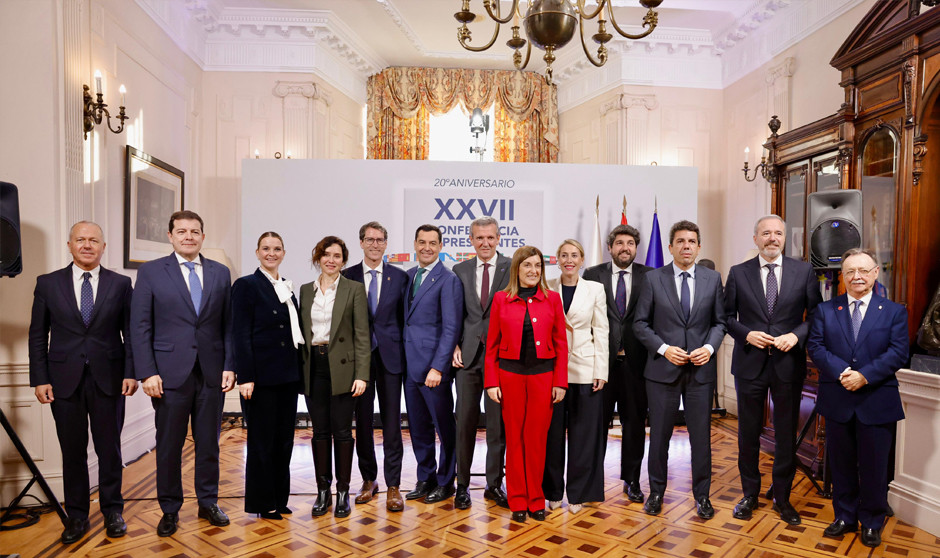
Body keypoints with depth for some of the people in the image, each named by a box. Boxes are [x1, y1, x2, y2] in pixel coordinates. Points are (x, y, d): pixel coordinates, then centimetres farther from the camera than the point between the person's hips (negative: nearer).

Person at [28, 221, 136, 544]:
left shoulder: (121, 284, 2)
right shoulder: (48, 283, 4)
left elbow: (131, 332, 3)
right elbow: (38, 335, 5)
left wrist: (131, 372, -5)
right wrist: (39, 379, -2)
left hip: (108, 380, 0)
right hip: (65, 380, 1)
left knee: (109, 448, 8)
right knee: (72, 451, 9)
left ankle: (112, 511, 23)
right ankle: (77, 516, 23)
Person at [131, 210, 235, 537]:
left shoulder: (220, 273, 7)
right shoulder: (150, 272, 1)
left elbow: (228, 325, 7)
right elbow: (140, 327, -2)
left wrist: (229, 366, 0)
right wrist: (147, 373, -8)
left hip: (211, 373, 2)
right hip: (170, 374, -2)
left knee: (209, 442, 11)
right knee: (169, 446, 8)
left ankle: (208, 503, 28)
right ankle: (170, 510, 25)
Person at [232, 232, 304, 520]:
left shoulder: (287, 288, 13)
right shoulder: (246, 285, -5)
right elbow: (241, 334, -11)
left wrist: (298, 372, 9)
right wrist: (245, 377, -17)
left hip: (288, 375, 6)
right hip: (262, 375, -6)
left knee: (284, 438, 12)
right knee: (262, 439, 4)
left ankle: (279, 498, 26)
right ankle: (262, 503, 18)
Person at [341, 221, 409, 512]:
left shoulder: (400, 277, 4)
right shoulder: (347, 277, 4)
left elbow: (404, 319, 5)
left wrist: (405, 354, -1)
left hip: (390, 357, 0)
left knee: (392, 423, 1)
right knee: (362, 421, 9)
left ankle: (393, 485, 11)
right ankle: (369, 480, 25)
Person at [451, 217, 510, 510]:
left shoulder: (513, 268, 0)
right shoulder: (460, 270, 9)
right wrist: (455, 345, 1)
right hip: (469, 354, 2)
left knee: (498, 423, 7)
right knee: (465, 421, 7)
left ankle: (494, 484, 22)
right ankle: (462, 484, 21)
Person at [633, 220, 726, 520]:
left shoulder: (712, 279, 5)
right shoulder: (653, 279, -1)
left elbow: (720, 322, 8)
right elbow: (641, 323, 0)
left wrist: (709, 347, -9)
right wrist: (664, 348, -12)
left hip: (701, 370, 1)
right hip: (663, 369, -1)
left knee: (701, 436, 8)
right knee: (659, 435, 9)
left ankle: (702, 495, 26)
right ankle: (656, 492, 26)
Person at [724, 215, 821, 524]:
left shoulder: (804, 271, 2)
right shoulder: (738, 273, 1)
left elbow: (817, 315, 3)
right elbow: (727, 317, 3)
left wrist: (796, 335, -13)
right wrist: (747, 334, -13)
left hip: (788, 363, 0)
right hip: (750, 362, 0)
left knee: (786, 434, 10)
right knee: (748, 432, 10)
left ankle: (782, 497, 27)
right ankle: (750, 494, 27)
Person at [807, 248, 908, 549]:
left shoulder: (894, 312, 2)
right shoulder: (825, 310, 4)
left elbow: (898, 353, -7)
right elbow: (815, 346, -4)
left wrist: (864, 375, -19)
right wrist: (841, 372, -19)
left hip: (877, 403, -1)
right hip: (837, 402, 1)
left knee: (873, 466, 10)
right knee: (841, 464, 13)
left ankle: (871, 523, 29)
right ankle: (844, 517, 29)